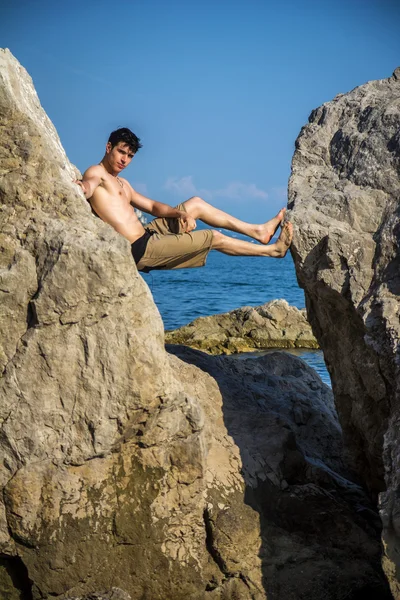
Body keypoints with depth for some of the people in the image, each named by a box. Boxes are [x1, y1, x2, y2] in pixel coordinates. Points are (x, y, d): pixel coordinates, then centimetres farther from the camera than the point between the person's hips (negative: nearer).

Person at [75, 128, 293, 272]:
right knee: (214, 237, 0)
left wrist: (181, 213, -1)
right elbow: (88, 185, -33)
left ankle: (257, 231, 21)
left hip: (147, 234, 10)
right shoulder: (96, 172, -8)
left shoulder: (121, 184, 20)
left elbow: (152, 206, 18)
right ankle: (273, 250, 14)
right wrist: (83, 187, -58)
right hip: (140, 249, -10)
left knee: (196, 204, 18)